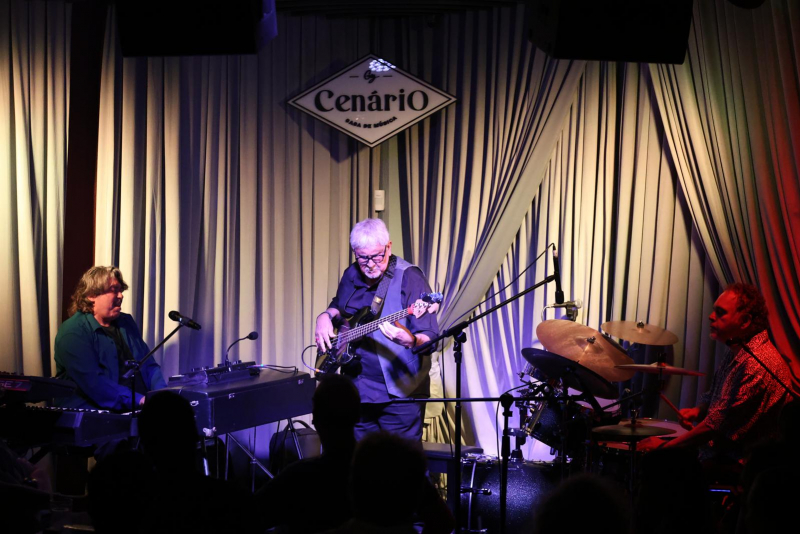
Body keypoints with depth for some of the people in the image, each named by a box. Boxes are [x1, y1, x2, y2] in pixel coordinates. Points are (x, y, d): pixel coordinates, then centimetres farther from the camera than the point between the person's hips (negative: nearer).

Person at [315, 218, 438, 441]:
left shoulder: (409, 278, -13)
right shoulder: (351, 276, 7)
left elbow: (430, 339, -19)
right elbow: (337, 306, 28)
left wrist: (410, 341, -40)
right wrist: (326, 316, 6)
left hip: (399, 391, -6)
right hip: (357, 389, 6)